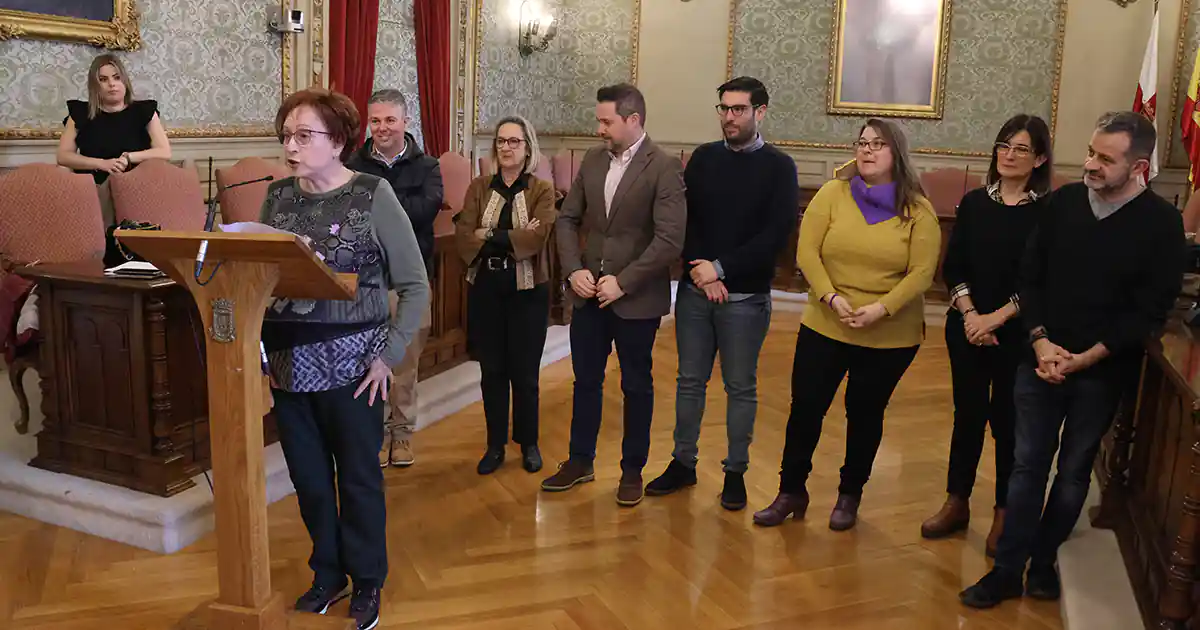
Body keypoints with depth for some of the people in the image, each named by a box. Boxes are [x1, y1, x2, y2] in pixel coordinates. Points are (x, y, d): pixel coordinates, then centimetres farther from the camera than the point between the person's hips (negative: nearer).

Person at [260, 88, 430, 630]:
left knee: (358, 476, 9)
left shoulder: (373, 195, -8)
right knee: (308, 478, 14)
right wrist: (259, 350, -3)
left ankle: (367, 583, 29)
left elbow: (416, 286, -7)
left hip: (350, 362, -4)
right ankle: (327, 573, 35)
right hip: (287, 362, 4)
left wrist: (389, 355, -10)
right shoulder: (277, 196, 5)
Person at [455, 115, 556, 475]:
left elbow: (536, 238, -17)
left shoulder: (542, 190, -1)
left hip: (527, 290, -2)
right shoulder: (479, 188, 6)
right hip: (485, 289, 2)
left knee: (524, 372, 6)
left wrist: (488, 236, -15)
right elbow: (463, 237, -7)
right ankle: (495, 445, 22)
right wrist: (513, 237, -17)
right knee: (491, 371, 9)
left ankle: (529, 444, 24)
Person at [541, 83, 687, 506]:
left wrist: (623, 281, -19)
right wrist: (574, 269, -6)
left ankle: (633, 470, 25)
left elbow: (670, 238, -19)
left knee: (636, 386, 10)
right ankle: (580, 461, 30)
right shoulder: (593, 160, 6)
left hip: (636, 297, -5)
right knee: (585, 380, 14)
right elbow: (568, 218, 9)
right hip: (589, 293, 5)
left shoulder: (664, 167, -12)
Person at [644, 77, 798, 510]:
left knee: (741, 387, 7)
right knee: (690, 381, 11)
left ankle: (736, 472, 20)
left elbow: (775, 234, -11)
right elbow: (685, 218, 3)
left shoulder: (778, 167, -3)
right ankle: (683, 463, 24)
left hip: (745, 296, -3)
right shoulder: (703, 158, 7)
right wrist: (702, 270, -11)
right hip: (695, 290, 3)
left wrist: (720, 268, -15)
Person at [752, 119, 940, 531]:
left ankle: (850, 496, 32)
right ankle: (791, 492, 22)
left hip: (890, 336, 0)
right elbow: (807, 252, -7)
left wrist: (881, 309, -21)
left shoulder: (918, 209, -4)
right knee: (805, 409, 4)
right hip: (824, 326, 1)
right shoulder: (832, 193, -3)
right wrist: (831, 298, -20)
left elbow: (922, 272, -9)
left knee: (865, 414, 13)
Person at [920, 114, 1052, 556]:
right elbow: (952, 268, 2)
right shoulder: (974, 203, 4)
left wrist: (996, 318, -15)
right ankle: (957, 503, 24)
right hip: (967, 328, 3)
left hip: (1016, 334, -3)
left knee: (1007, 420, 6)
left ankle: (1004, 514, 20)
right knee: (967, 415, 12)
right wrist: (970, 314, -11)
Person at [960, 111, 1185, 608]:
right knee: (1028, 466, 5)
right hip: (1042, 360, 2)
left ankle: (1043, 561, 30)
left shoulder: (1161, 223, -9)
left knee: (1074, 472, 12)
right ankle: (1007, 571, 14)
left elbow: (1150, 310, -10)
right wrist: (1040, 341, -10)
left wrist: (1085, 359, -16)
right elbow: (1030, 277, 2)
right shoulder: (1063, 201, -2)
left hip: (1102, 371, -1)